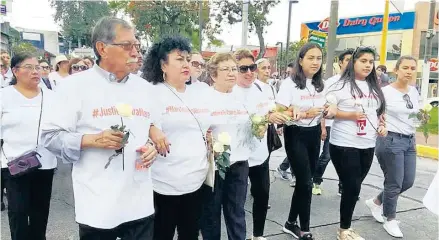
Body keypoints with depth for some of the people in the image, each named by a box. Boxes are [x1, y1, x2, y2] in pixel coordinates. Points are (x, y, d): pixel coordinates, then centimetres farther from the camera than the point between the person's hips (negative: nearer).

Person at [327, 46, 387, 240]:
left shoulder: (374, 88, 11)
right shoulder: (341, 85, -9)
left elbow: (380, 111, 22)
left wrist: (382, 125, 4)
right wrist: (350, 115, -20)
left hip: (368, 145, 6)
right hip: (344, 145, -6)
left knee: (354, 187, 13)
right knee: (351, 188, -4)